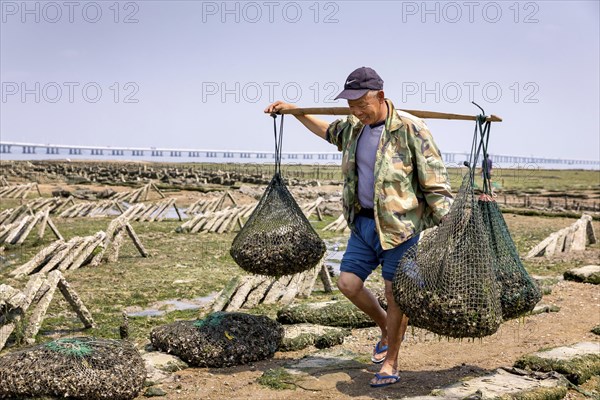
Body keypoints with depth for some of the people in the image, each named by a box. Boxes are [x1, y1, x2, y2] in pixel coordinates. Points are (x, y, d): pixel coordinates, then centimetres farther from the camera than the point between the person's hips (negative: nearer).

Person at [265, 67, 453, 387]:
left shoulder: (409, 129, -16)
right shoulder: (353, 129, 6)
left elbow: (435, 184, -15)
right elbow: (326, 130, 31)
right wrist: (293, 110, 30)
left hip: (400, 226, -7)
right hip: (363, 223, 7)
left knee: (395, 293, 1)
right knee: (348, 283, 6)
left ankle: (391, 365, 18)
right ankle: (386, 329, 32)